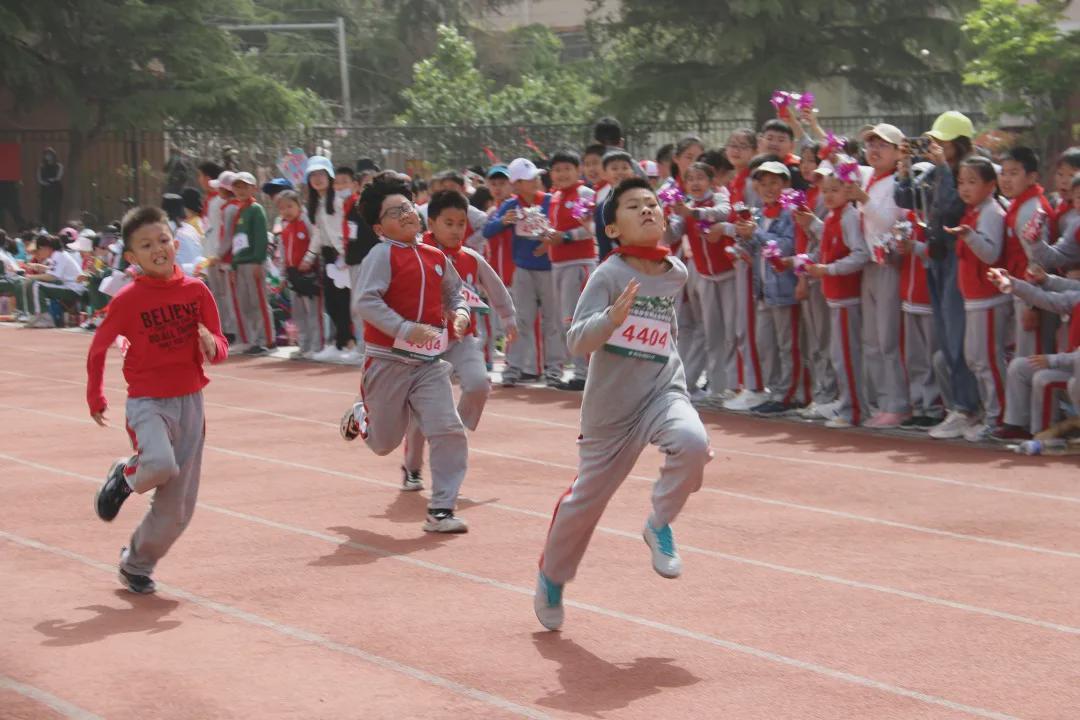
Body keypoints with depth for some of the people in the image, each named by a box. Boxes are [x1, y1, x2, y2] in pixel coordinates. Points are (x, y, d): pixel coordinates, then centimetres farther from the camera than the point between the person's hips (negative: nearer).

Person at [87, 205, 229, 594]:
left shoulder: (197, 291, -1)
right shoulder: (128, 300, -9)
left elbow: (220, 346, 6)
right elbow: (98, 350, 4)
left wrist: (213, 347, -17)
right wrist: (95, 398, 9)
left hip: (190, 402, 4)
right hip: (147, 402, -4)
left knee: (176, 511, 6)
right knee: (161, 465, -34)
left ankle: (136, 564, 30)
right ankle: (125, 477, 2)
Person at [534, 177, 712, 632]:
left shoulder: (677, 273, 2)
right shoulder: (609, 275, -13)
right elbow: (577, 342, -24)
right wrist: (612, 317, -39)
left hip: (664, 390, 3)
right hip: (611, 404, -2)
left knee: (693, 442, -31)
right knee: (586, 499, 10)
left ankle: (660, 525, -5)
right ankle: (552, 577, 38)